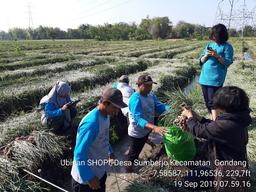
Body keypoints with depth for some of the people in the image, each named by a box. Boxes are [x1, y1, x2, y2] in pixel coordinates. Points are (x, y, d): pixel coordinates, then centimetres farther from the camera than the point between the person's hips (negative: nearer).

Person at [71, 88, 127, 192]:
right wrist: (89, 178, -22)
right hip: (86, 177, -8)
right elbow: (79, 154, -28)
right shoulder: (91, 123, -32)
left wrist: (110, 152, 22)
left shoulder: (105, 115, -5)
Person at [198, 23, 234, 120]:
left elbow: (228, 62, -10)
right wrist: (206, 55, -10)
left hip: (216, 79, -6)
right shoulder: (209, 44, 12)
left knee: (212, 102, -12)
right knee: (207, 102, 12)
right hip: (204, 77, 6)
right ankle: (213, 120, 27)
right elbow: (201, 61, 10)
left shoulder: (227, 47, -2)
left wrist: (217, 56, -21)